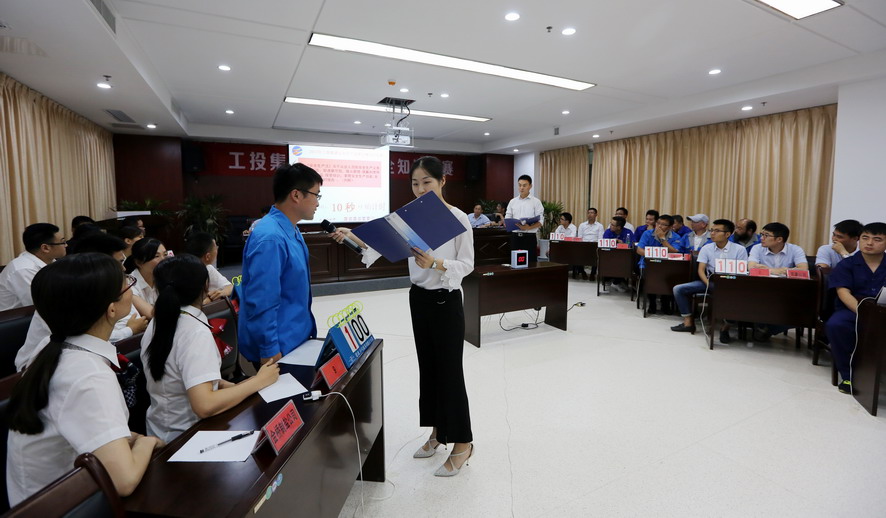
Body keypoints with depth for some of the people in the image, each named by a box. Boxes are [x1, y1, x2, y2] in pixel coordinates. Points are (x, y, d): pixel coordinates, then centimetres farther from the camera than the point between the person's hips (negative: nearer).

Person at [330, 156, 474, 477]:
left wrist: (435, 263, -30)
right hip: (419, 298, 6)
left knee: (450, 369, 1)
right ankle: (438, 431, 33)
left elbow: (467, 264, -14)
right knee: (428, 366, 15)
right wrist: (354, 237, -26)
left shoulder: (458, 218, -11)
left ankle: (462, 442, 19)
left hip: (446, 302, -6)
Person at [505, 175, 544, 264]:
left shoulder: (536, 201, 1)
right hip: (515, 236, 3)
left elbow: (540, 222, -6)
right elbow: (507, 219, 10)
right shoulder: (512, 202, 11)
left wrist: (528, 227, -23)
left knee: (531, 262, -1)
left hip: (530, 236, -3)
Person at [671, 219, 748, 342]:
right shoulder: (706, 248, 5)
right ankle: (689, 322, -4)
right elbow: (701, 270, -1)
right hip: (710, 281, 4)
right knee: (678, 289, -12)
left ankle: (725, 327, -15)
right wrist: (708, 284, -20)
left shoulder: (739, 250, -2)